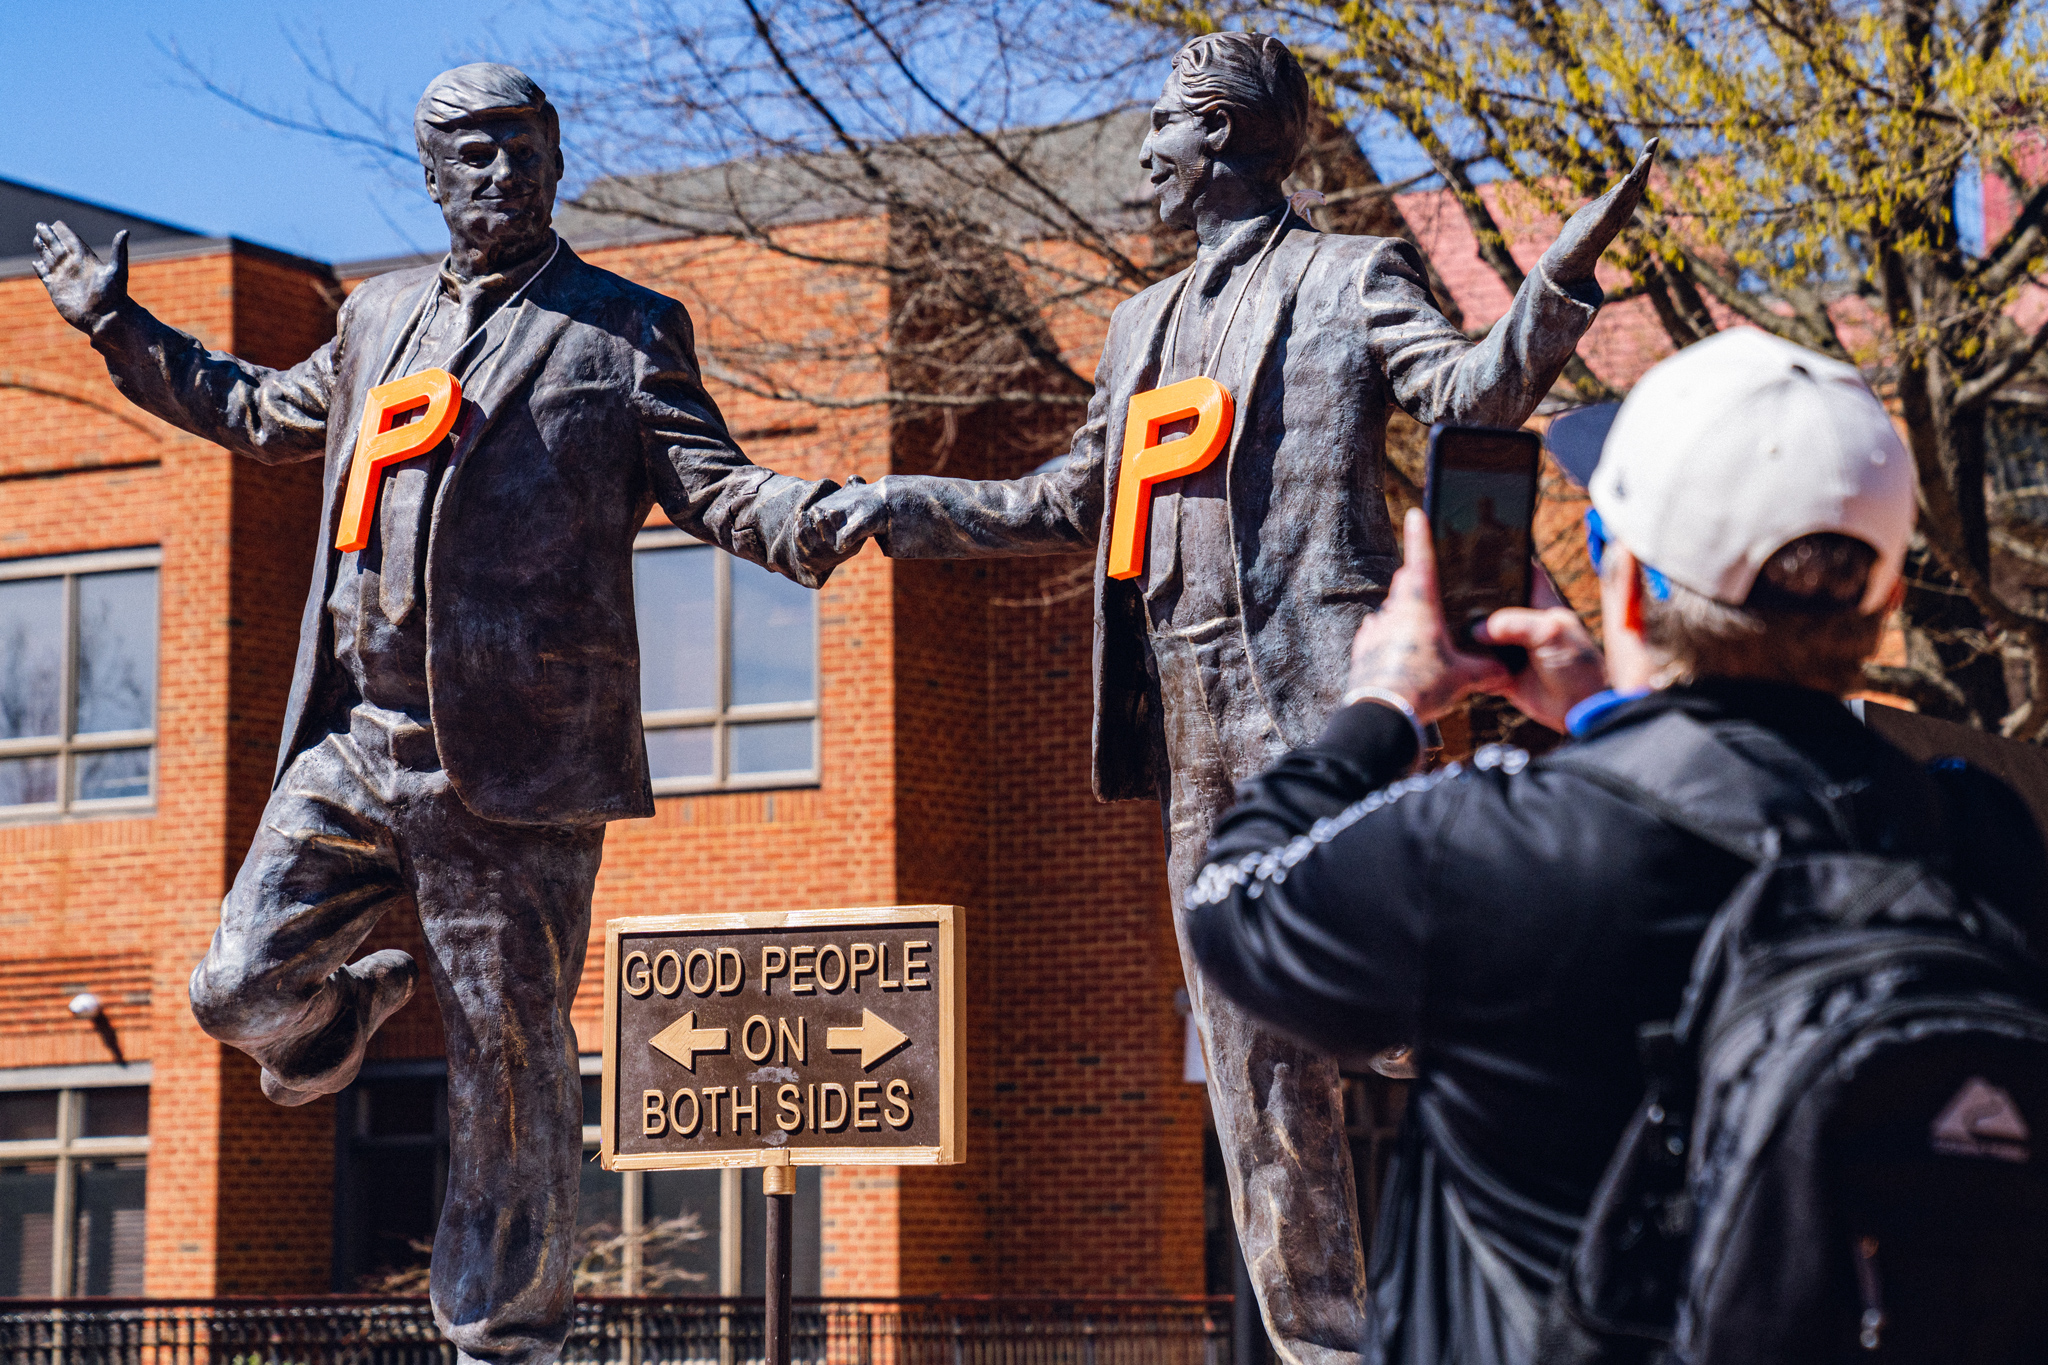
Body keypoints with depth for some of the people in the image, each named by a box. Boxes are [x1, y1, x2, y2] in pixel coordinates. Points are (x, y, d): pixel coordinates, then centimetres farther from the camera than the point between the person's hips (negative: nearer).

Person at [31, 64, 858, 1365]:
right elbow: (270, 414, 35)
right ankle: (357, 1005, 36)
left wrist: (802, 519, -28)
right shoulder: (378, 317, 19)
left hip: (514, 761, -4)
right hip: (353, 739, 5)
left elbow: (710, 479, -6)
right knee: (244, 988, 0)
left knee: (511, 1070, 0)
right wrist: (119, 325, 36)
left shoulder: (626, 330, 3)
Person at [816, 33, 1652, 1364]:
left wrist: (1556, 286, -28)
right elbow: (1074, 504, 31)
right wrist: (904, 505, 30)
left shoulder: (1353, 278, 4)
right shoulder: (1145, 325, 24)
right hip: (1195, 725, 7)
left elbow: (1470, 393, -12)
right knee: (1254, 1051, 6)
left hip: (1315, 701, -7)